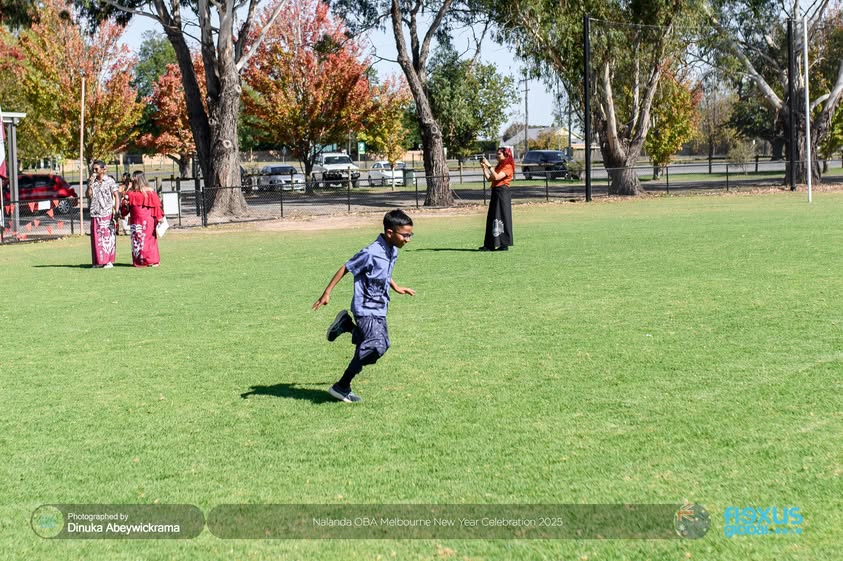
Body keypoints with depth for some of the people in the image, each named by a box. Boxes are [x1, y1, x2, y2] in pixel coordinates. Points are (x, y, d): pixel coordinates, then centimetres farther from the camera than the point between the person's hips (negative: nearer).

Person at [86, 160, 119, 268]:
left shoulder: (110, 181, 1)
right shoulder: (91, 181, 12)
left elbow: (116, 196, -1)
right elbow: (88, 195, 4)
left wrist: (116, 210, -11)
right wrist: (90, 183, -7)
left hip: (107, 213, -4)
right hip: (95, 214, 4)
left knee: (108, 237, -3)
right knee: (96, 238, 3)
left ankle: (109, 261, 0)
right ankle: (99, 261, 8)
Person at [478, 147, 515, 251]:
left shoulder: (508, 166, -9)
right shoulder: (499, 166, 19)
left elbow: (497, 177, -22)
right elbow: (489, 178, 14)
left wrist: (489, 166, -21)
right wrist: (484, 168, 4)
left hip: (503, 193, -9)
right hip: (495, 192, 9)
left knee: (502, 218, -6)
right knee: (492, 219, 8)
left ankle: (504, 244, -2)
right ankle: (490, 245, 11)